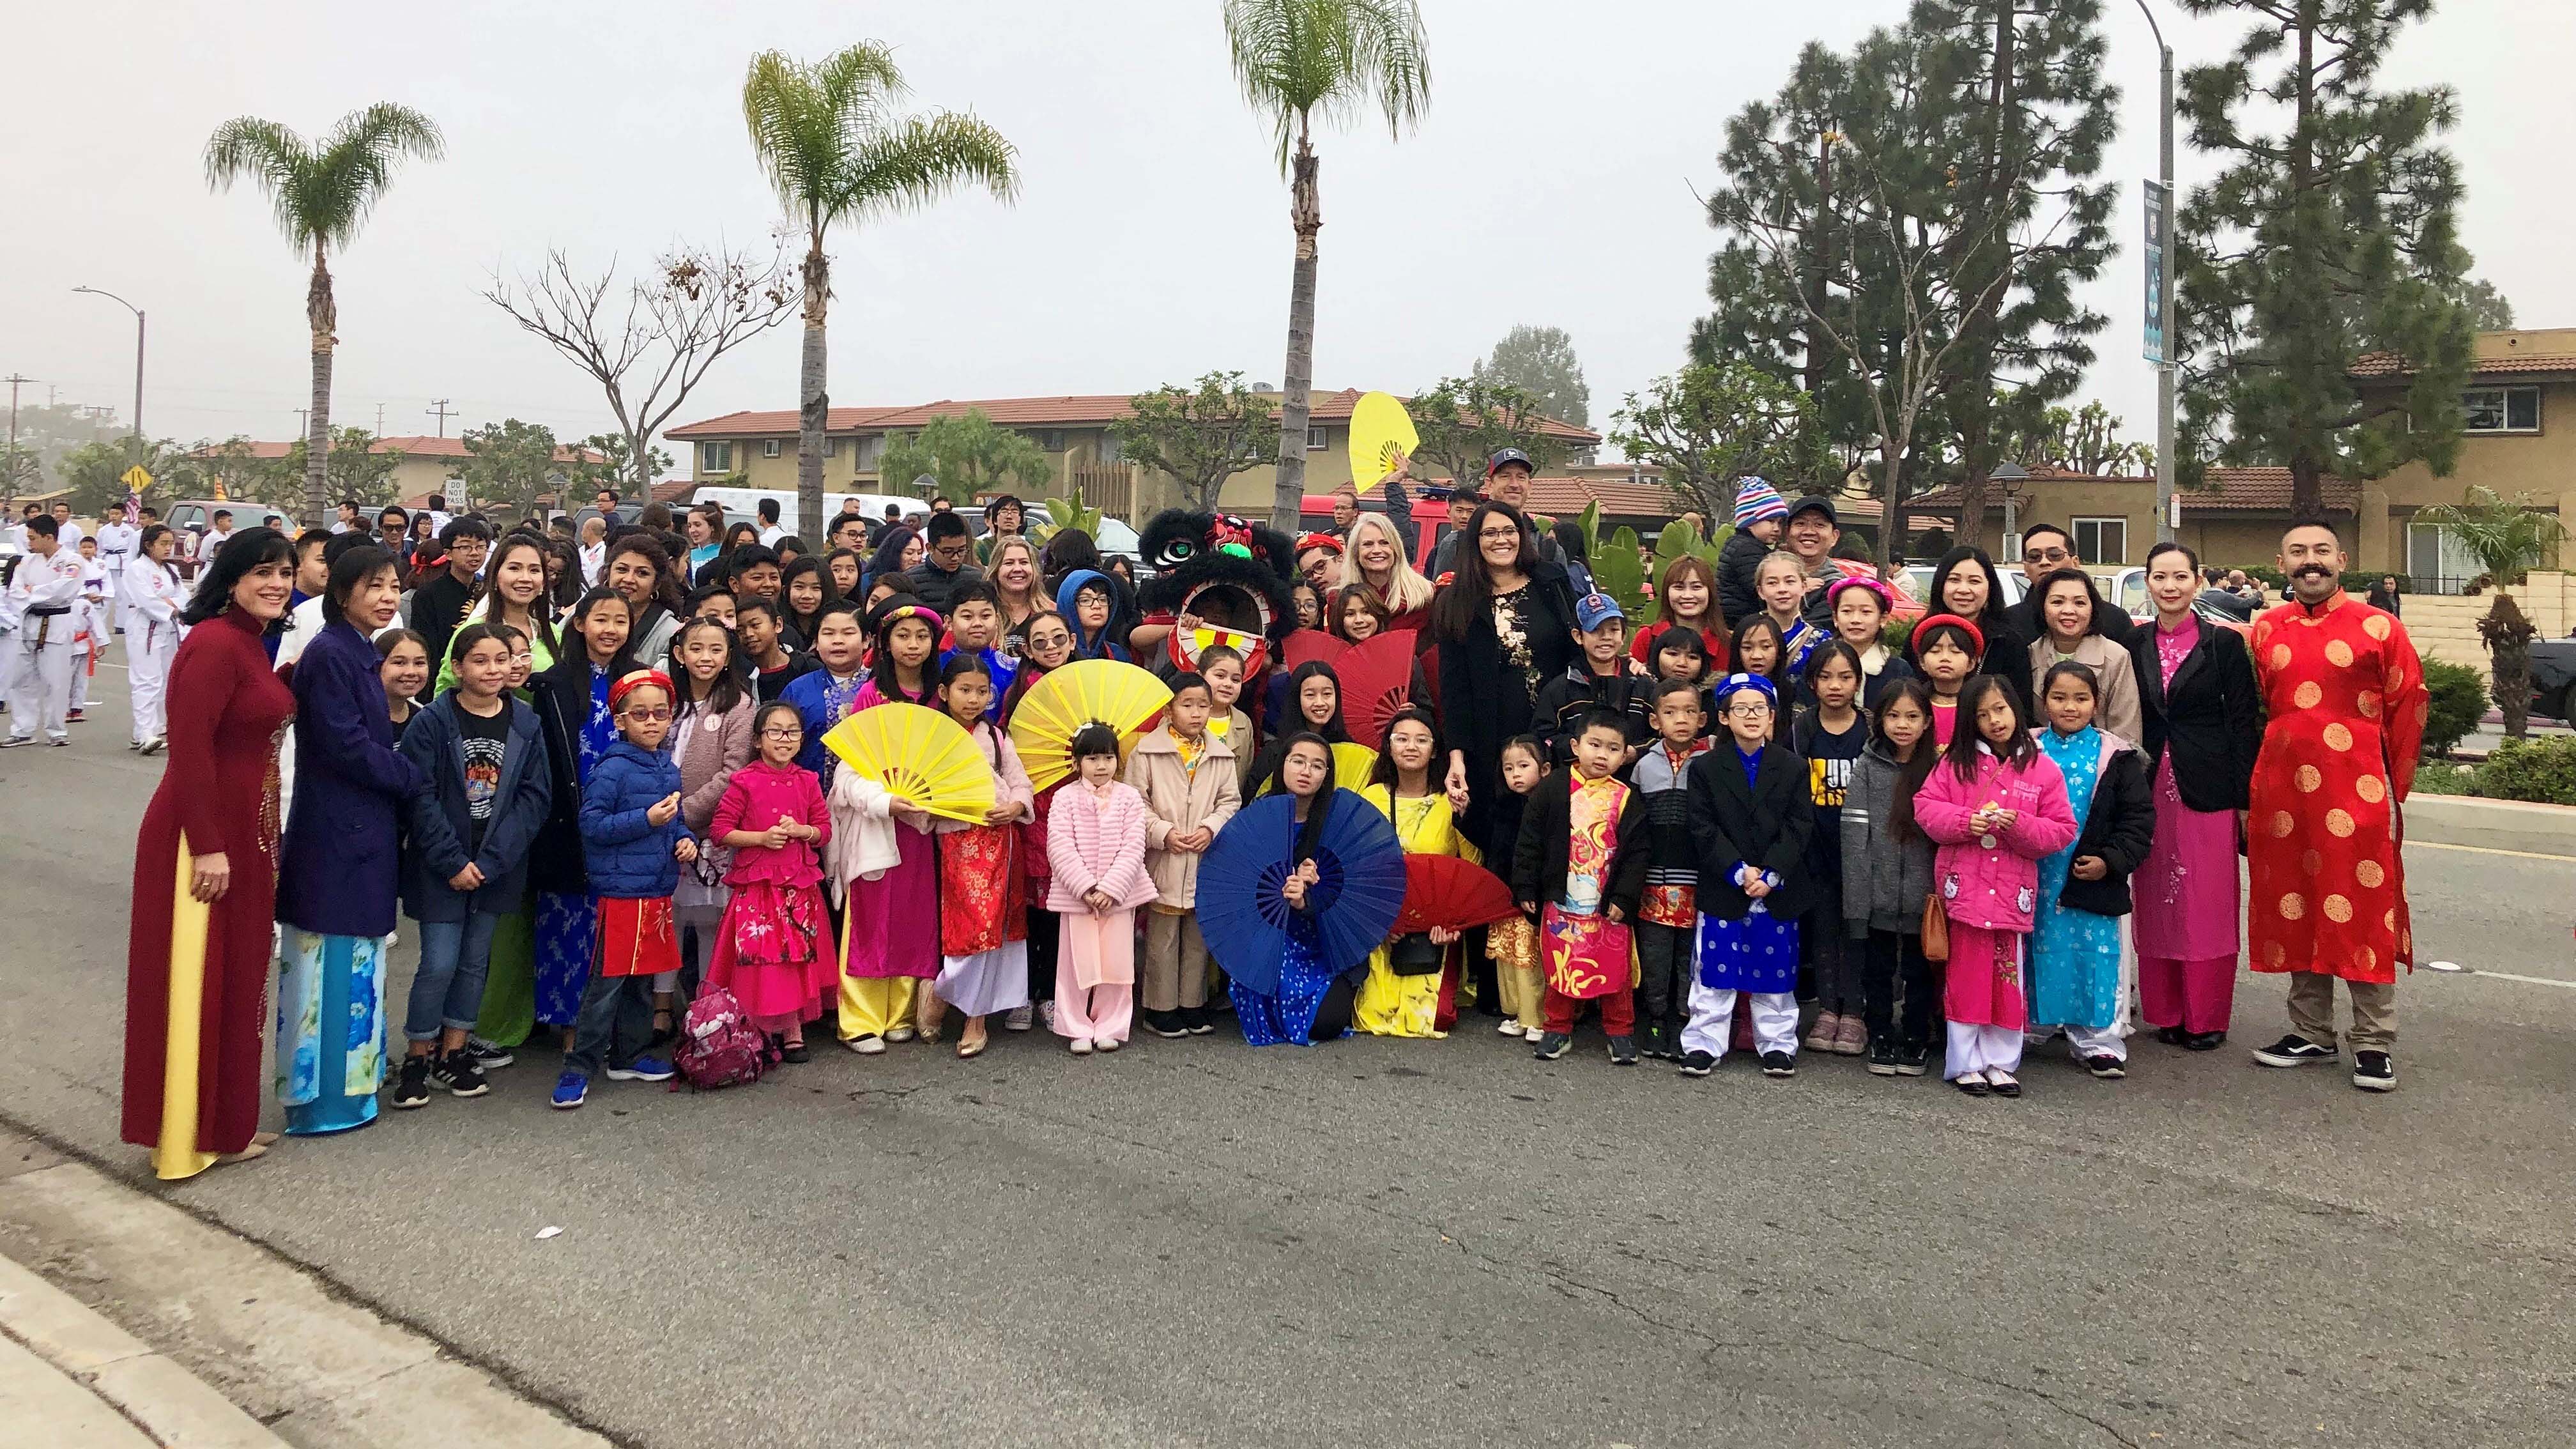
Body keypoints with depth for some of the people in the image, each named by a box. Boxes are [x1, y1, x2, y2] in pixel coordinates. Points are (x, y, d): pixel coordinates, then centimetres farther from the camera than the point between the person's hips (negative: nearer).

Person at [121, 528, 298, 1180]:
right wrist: (208, 847, -23)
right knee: (199, 982, 1)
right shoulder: (213, 644, -17)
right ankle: (189, 1135, 13)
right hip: (203, 834, -10)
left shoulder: (249, 642, 11)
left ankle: (225, 1122, 28)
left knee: (236, 978, 16)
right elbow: (189, 747, -22)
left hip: (243, 830, 10)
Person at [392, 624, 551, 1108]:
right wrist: (453, 861, -15)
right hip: (440, 866, -3)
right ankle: (418, 1056, 14)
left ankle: (453, 1053, 25)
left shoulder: (526, 724, 0)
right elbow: (420, 796, -11)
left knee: (475, 961, 12)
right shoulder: (432, 721, -8)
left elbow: (535, 796, -3)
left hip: (498, 866, 3)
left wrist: (489, 860, -11)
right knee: (439, 963, -4)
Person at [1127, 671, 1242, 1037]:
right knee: (1162, 936, 2)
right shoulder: (1147, 750, -3)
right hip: (1163, 860, -3)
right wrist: (1163, 833, -13)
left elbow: (1230, 801, 8)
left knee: (1199, 935, 10)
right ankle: (1160, 1007, 12)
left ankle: (1193, 1004, 21)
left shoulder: (1221, 754, 7)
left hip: (1206, 859, 3)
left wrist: (1211, 828, -9)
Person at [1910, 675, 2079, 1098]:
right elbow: (1925, 806, 0)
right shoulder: (1956, 762, 3)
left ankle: (2000, 1062, 19)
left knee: (2008, 977, 7)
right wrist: (1964, 823, -17)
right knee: (1966, 975, 5)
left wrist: (2021, 826, -17)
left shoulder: (2041, 769, 2)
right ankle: (1965, 1063, 14)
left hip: (2012, 890, 1)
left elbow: (2062, 829, 1)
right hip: (1963, 885, -1)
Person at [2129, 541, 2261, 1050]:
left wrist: (2245, 797, -6)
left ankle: (2206, 1018, 10)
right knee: (2155, 904, 6)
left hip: (2207, 789, -3)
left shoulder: (2225, 644, 0)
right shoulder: (2133, 645, 8)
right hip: (2149, 789, 3)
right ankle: (2165, 1013, 16)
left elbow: (2244, 722, -2)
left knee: (2208, 906, 1)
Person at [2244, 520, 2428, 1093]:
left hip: (2356, 795, -4)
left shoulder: (2379, 628, -1)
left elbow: (2408, 707, 2)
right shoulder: (2266, 630, 10)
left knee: (2364, 915, 0)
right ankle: (2311, 1033, 21)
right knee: (2296, 911, 10)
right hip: (2281, 796, 4)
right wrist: (2254, 788, 13)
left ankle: (2374, 1045, 9)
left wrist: (2394, 785, 3)